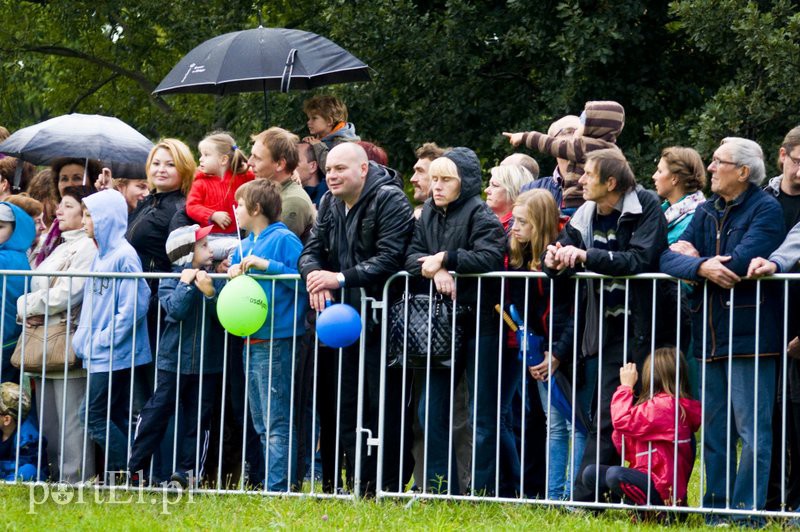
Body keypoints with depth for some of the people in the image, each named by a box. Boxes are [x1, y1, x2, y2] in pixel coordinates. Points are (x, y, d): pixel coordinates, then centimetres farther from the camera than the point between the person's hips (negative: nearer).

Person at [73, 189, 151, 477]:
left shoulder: (123, 256, -15)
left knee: (93, 415, -9)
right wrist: (82, 337, 8)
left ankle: (128, 471, -5)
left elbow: (134, 306, -21)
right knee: (116, 418, 10)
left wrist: (104, 340, -17)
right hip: (98, 353, 9)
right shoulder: (100, 256, 13)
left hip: (114, 354, -9)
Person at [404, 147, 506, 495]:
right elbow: (412, 256, 1)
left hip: (479, 325, -7)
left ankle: (483, 490, 4)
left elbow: (490, 258, -25)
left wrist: (445, 259, -16)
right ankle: (440, 489, 15)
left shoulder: (481, 215, -10)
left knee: (482, 415, -1)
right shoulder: (428, 214, 10)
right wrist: (434, 270, -18)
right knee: (430, 411, 8)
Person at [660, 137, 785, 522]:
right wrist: (701, 266, -18)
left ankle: (746, 510, -3)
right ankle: (716, 508, 18)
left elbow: (742, 261, -20)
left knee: (752, 430, -5)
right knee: (713, 431, 11)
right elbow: (669, 258, 3)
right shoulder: (706, 212, 15)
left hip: (749, 335, -7)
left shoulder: (765, 210, -5)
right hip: (710, 336, 7)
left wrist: (692, 257, -4)